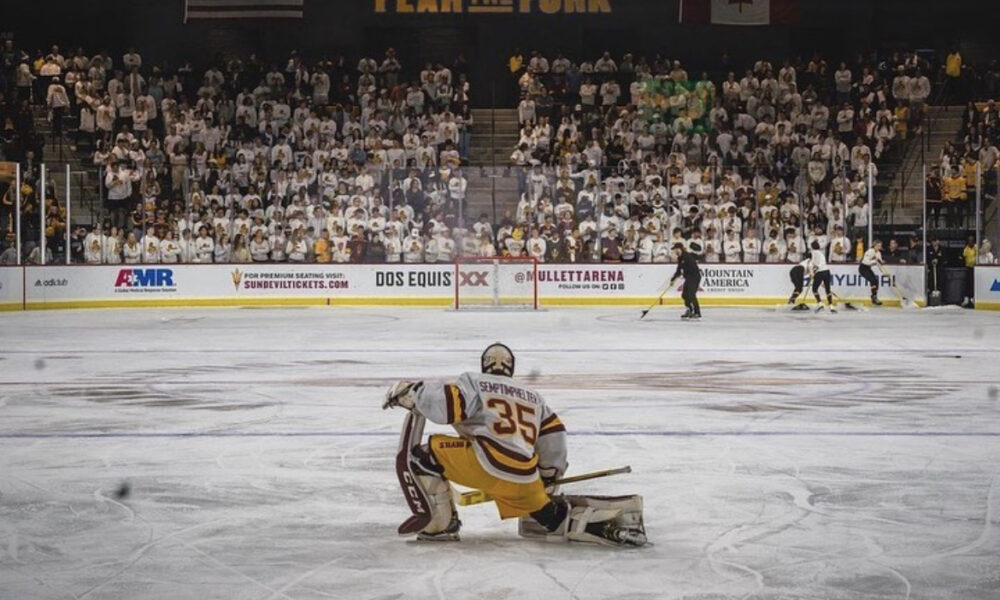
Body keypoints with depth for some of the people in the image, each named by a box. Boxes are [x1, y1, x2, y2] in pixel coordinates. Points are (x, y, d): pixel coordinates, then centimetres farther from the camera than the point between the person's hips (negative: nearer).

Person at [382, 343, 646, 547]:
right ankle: (608, 523, 2)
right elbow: (553, 435, 25)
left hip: (487, 465, -6)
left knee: (421, 453, 7)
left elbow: (445, 405, -5)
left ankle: (440, 522, -1)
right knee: (551, 516, 23)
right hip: (525, 480, 6)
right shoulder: (532, 396, 30)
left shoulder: (473, 382, 13)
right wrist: (549, 474, 39)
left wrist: (412, 392, 10)